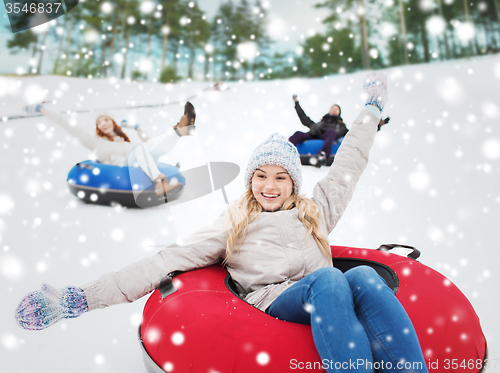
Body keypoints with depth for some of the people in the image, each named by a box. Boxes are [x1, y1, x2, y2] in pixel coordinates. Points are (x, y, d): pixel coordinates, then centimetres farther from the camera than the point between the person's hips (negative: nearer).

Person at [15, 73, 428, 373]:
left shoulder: (315, 210, 23)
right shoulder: (234, 223, 15)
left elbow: (347, 166, 32)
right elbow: (170, 260, 6)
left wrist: (372, 110, 41)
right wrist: (83, 297, -3)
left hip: (326, 300, 3)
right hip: (272, 301, -3)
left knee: (363, 276, -31)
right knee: (329, 279, -35)